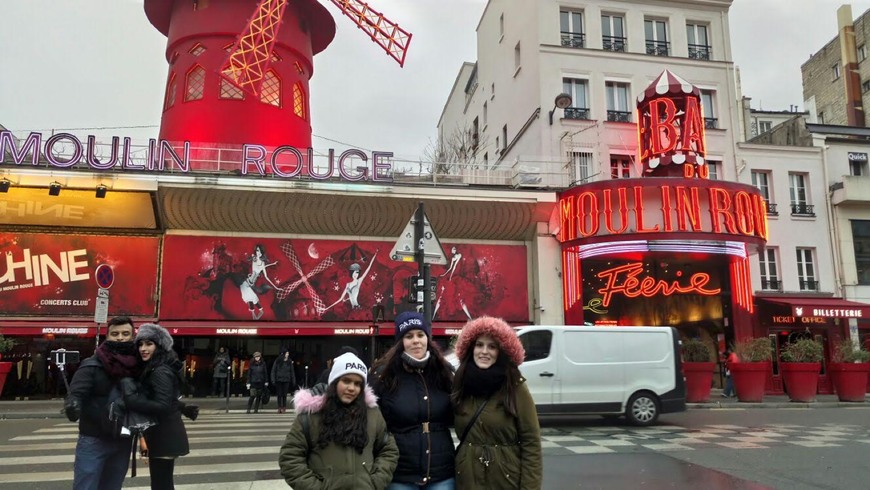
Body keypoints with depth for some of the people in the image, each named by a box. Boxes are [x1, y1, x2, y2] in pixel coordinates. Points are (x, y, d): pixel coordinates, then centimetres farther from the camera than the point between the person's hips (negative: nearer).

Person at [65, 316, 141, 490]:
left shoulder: (137, 367, 3)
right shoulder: (92, 365, -8)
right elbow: (76, 393, -19)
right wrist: (73, 406, -40)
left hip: (123, 442, 4)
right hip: (93, 441, -4)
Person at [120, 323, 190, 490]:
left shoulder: (161, 372, -19)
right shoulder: (152, 369, 12)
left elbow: (162, 406, -27)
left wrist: (132, 400, -26)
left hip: (164, 436, -10)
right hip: (161, 435, 10)